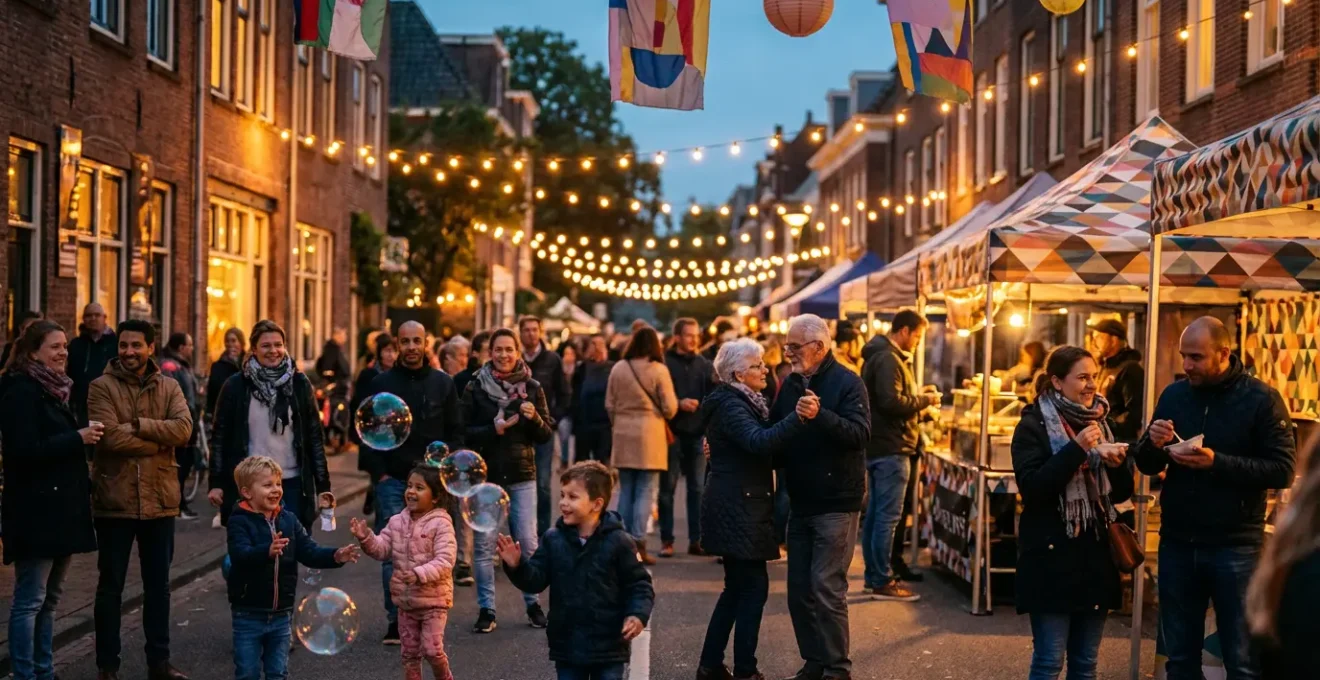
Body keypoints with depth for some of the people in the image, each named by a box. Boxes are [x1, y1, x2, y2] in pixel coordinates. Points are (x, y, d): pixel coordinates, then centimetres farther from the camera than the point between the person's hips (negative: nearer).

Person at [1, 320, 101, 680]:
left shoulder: (53, 389, 17)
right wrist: (78, 438, -18)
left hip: (60, 508, 9)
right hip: (36, 511, -9)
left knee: (49, 599, 13)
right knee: (30, 601, -4)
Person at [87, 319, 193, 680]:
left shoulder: (169, 387, 5)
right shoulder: (101, 387, -6)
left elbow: (183, 428, -11)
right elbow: (110, 436, -20)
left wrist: (138, 425, -18)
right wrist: (159, 441, -14)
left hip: (159, 500, 4)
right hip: (115, 499, -3)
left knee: (158, 585, 13)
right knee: (111, 586, 7)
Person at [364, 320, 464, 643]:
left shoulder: (443, 383, 7)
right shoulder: (382, 383, 5)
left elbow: (455, 432, 8)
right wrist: (381, 474, -3)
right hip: (392, 480, -1)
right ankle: (396, 620, 0)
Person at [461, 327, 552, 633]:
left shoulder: (532, 388, 5)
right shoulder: (475, 388, 1)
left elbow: (546, 435, 5)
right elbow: (463, 432, -1)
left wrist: (534, 418, -15)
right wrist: (493, 429, -16)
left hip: (521, 475, 1)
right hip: (485, 474, -1)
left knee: (528, 542, 0)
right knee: (483, 544, 0)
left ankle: (533, 603, 15)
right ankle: (486, 609, 8)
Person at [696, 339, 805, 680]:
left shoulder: (741, 403, 16)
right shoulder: (730, 406, -14)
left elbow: (766, 451, 15)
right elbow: (759, 441, -33)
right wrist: (797, 418, -45)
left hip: (739, 507, 10)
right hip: (738, 509, -10)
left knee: (738, 587, 15)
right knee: (753, 587, -7)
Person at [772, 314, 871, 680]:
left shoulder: (847, 382, -11)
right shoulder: (791, 383, 9)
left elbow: (860, 433, -24)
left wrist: (820, 415, -37)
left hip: (836, 503, -7)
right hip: (801, 502, 7)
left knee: (827, 588, -7)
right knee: (799, 588, 9)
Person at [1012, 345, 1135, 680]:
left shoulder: (1100, 421, 12)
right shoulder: (1034, 424, -6)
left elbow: (1121, 492, 13)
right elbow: (1031, 487, -18)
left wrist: (1119, 465, -8)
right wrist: (1077, 449, -23)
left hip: (1095, 554, 6)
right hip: (1052, 555, -6)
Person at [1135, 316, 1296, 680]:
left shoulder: (1261, 399, -7)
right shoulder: (1173, 395, 6)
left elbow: (1284, 470, -13)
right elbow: (1147, 465, 10)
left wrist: (1217, 463, -23)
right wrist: (1153, 444, -13)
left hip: (1235, 547, -4)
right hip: (1177, 543, 4)